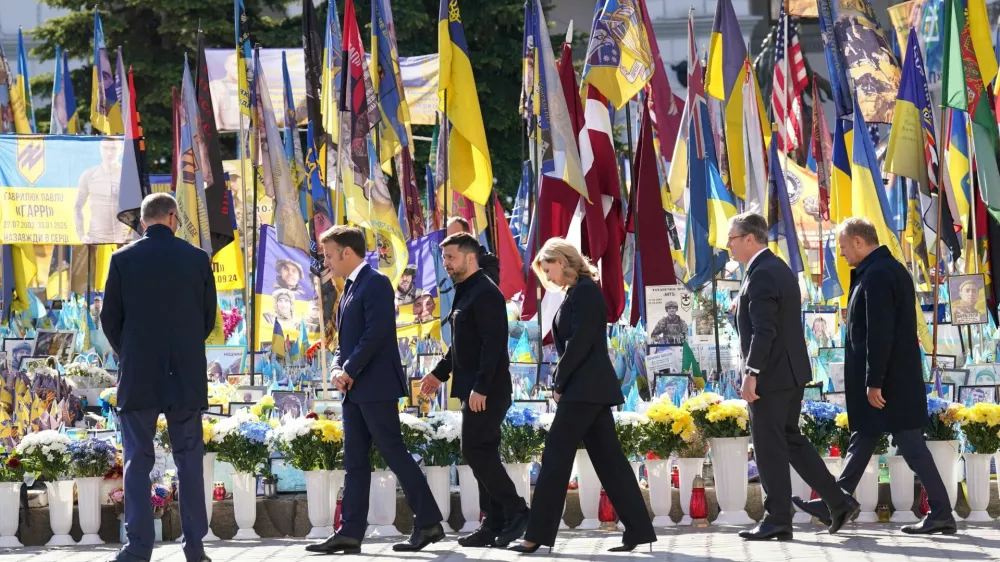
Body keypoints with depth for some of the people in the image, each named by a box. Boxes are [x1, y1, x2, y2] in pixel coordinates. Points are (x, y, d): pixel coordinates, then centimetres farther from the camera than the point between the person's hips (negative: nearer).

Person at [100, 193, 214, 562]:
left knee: (138, 461, 2)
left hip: (138, 378, -1)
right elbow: (209, 317, 7)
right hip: (187, 376, 1)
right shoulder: (197, 259, 0)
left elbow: (110, 318, 1)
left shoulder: (124, 259, -4)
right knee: (189, 459, 8)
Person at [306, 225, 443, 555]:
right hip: (355, 389, 9)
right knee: (355, 462, 6)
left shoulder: (375, 283, -10)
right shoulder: (351, 287, 18)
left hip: (376, 386, -9)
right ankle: (350, 533, 6)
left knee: (394, 454, -7)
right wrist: (337, 369, 2)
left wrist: (350, 371, -16)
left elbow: (376, 333, -20)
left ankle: (428, 523, -2)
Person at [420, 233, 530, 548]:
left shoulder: (485, 293, -14)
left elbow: (493, 343, -21)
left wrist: (480, 387, -25)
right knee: (483, 453, 8)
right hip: (476, 390, 10)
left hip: (488, 390, -10)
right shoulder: (465, 293, 17)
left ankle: (515, 511, -8)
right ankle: (495, 524, 10)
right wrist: (440, 373, 22)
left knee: (475, 450, -12)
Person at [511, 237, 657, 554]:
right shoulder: (578, 293, 18)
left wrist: (559, 383, -12)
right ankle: (638, 529, 5)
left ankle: (537, 535, -6)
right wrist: (562, 383, 8)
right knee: (608, 459, 7)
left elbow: (580, 342, -19)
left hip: (585, 388, -10)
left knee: (556, 456, -7)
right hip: (591, 389, 10)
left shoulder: (584, 291, -11)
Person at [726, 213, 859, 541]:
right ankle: (839, 503, 15)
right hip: (792, 372, 10)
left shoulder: (761, 274, -17)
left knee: (770, 449, -3)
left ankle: (778, 521, 2)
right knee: (790, 440, 16)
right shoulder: (779, 268, 14)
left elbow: (763, 331, -24)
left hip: (771, 377, -10)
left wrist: (751, 374, -24)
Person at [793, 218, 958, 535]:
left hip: (887, 380, -11)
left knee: (909, 443, -7)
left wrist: (874, 382, -22)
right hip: (900, 378, 11)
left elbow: (879, 333, -23)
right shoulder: (894, 269, 15)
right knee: (863, 438, 15)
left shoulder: (876, 275, -18)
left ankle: (941, 513, -5)